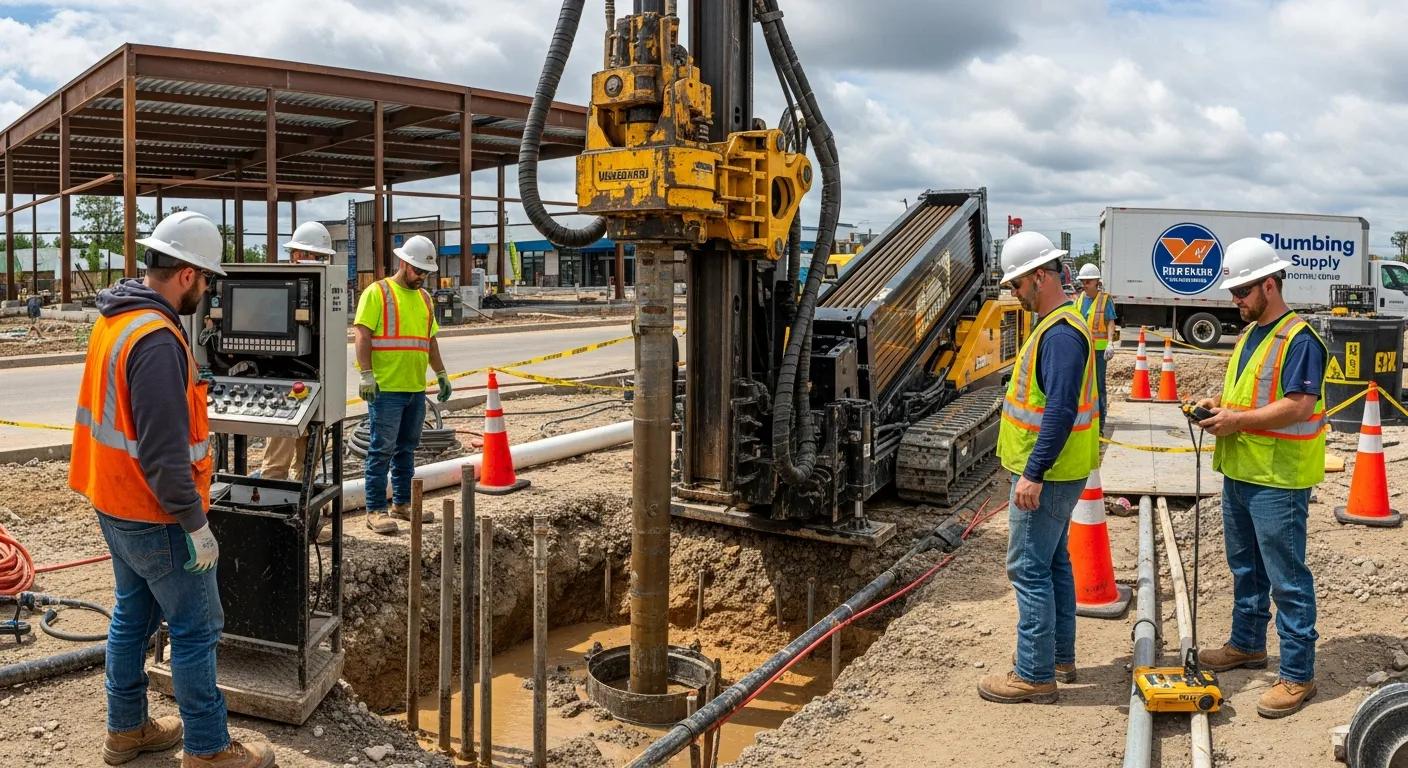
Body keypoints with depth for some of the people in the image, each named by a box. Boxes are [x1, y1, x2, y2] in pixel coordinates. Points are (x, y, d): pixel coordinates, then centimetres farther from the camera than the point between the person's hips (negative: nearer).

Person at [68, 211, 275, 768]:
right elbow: (163, 449, -27)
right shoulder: (156, 340, -25)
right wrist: (195, 523, -20)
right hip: (155, 518, -10)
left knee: (132, 617, 21)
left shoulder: (114, 320, 7)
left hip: (115, 506, 10)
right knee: (196, 630, 2)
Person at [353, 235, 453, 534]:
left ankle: (402, 502, 24)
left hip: (416, 388, 7)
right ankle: (375, 511, 1)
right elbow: (362, 335, -12)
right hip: (385, 388, -7)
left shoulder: (424, 298, 17)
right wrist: (366, 375, -19)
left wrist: (441, 373, 20)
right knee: (382, 450, -5)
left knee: (407, 448, 14)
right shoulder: (377, 292, -5)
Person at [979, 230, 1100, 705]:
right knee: (1053, 562, 18)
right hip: (1051, 472, 11)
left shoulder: (1060, 333, -21)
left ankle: (1034, 676, 2)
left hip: (1046, 475, -11)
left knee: (1029, 569, -5)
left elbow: (1060, 410, -27)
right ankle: (1060, 656, 31)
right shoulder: (1054, 324, 13)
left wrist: (1033, 474, -27)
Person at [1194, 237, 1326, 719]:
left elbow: (1299, 405, -24)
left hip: (1278, 480, -10)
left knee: (1287, 579, -2)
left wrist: (1238, 420, -20)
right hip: (1239, 472, 10)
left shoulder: (1298, 340, -17)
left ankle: (1297, 675, 6)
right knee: (1245, 567, 21)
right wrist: (1220, 403, 4)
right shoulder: (1249, 334, 13)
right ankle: (1247, 644, 37)